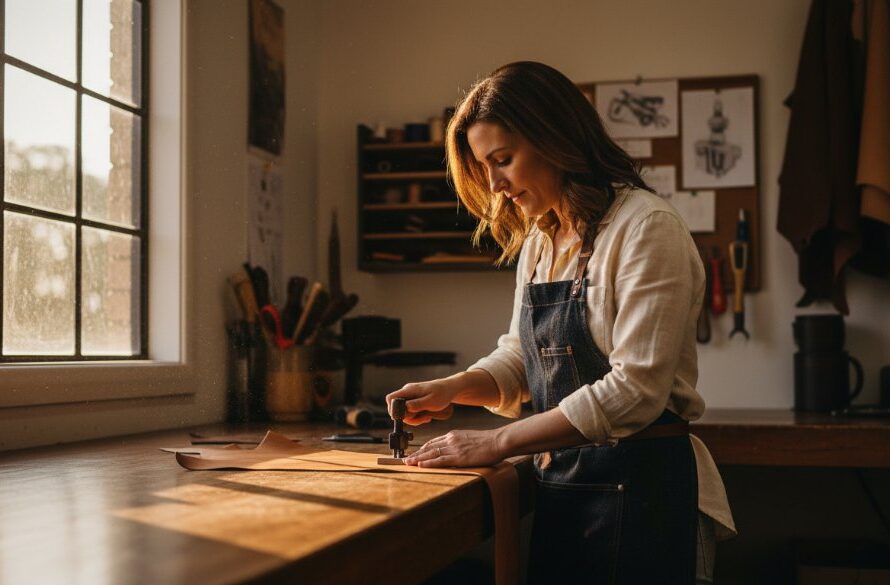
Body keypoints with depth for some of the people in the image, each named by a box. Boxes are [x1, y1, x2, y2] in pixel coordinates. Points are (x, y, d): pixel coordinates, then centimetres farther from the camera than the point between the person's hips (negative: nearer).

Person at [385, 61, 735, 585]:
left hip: (641, 485, -7)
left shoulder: (646, 228, -15)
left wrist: (498, 443, -21)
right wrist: (454, 389, -2)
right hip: (558, 485, 7)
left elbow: (635, 389, -22)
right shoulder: (537, 240, 9)